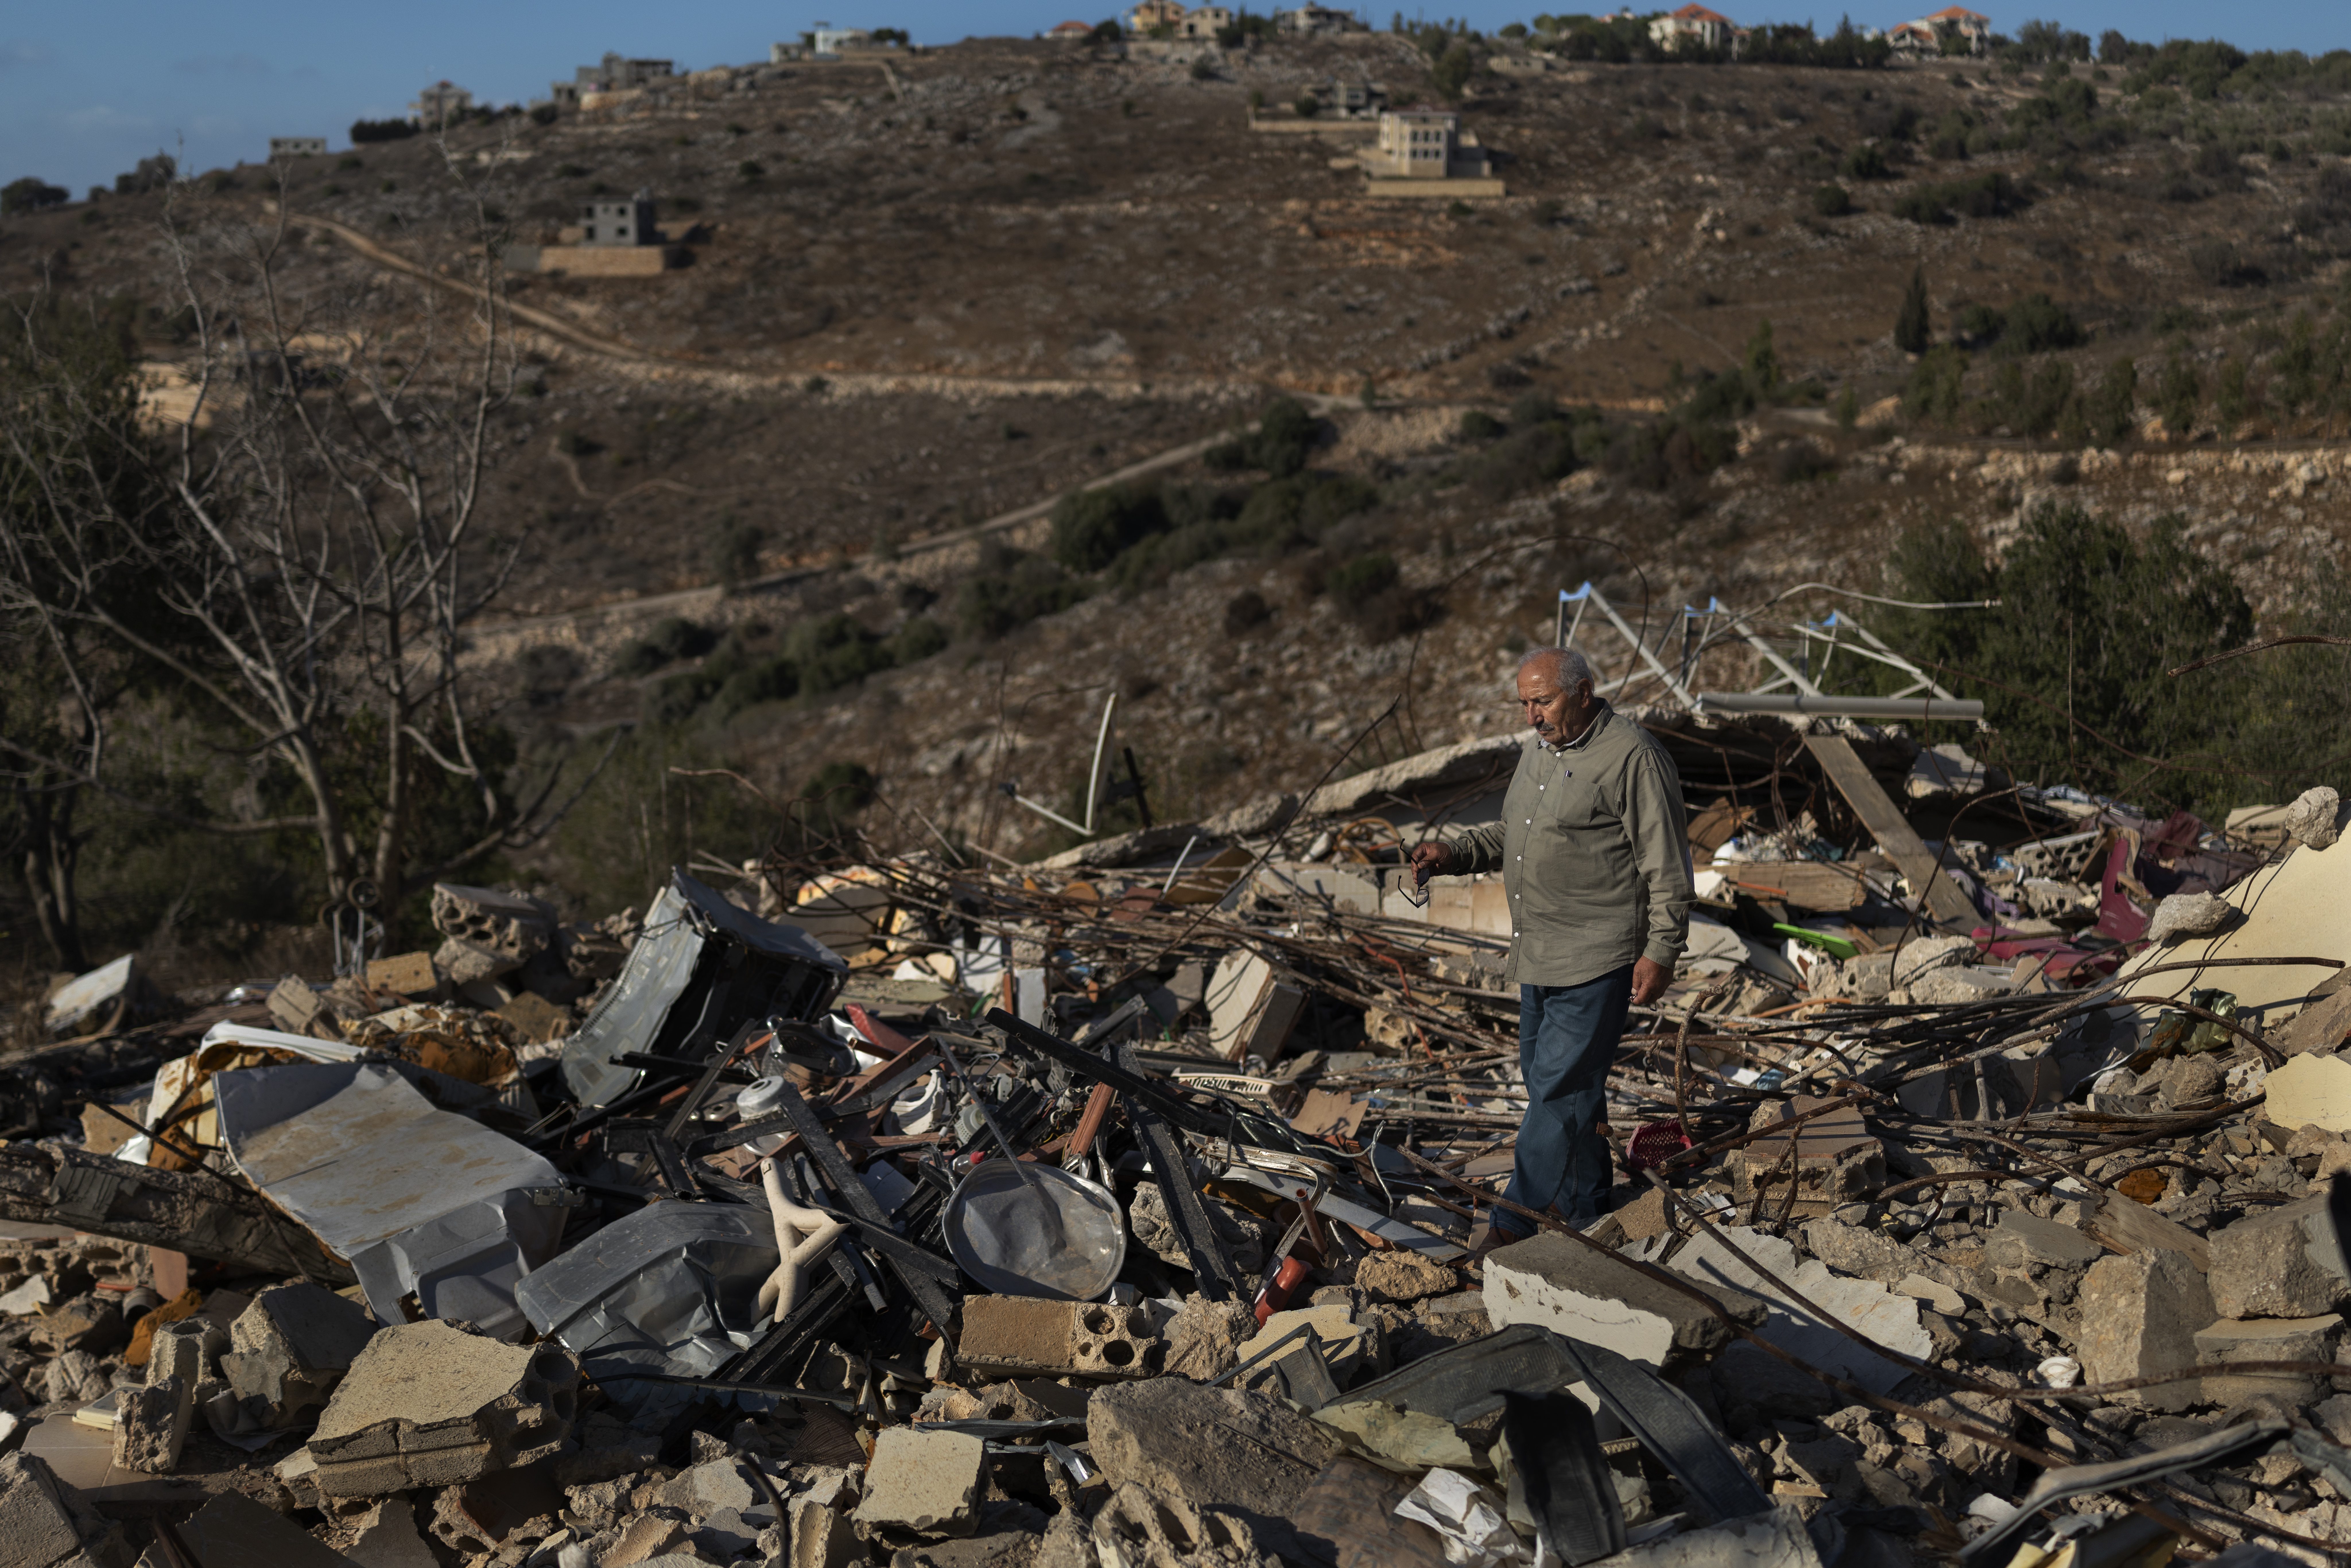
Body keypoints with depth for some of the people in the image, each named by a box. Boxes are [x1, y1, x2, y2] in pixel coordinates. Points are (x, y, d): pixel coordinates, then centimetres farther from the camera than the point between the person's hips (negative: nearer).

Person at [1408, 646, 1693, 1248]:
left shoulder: (1632, 758, -14)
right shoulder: (1539, 748, 12)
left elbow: (1666, 865, -13)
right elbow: (1512, 833, 24)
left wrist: (1661, 950, -15)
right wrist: (1456, 855, 7)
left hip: (1597, 958, -9)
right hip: (1538, 952, 9)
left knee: (1560, 1084, -6)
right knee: (1546, 1079, 15)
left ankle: (1520, 1218, 1)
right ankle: (1583, 1208, 28)